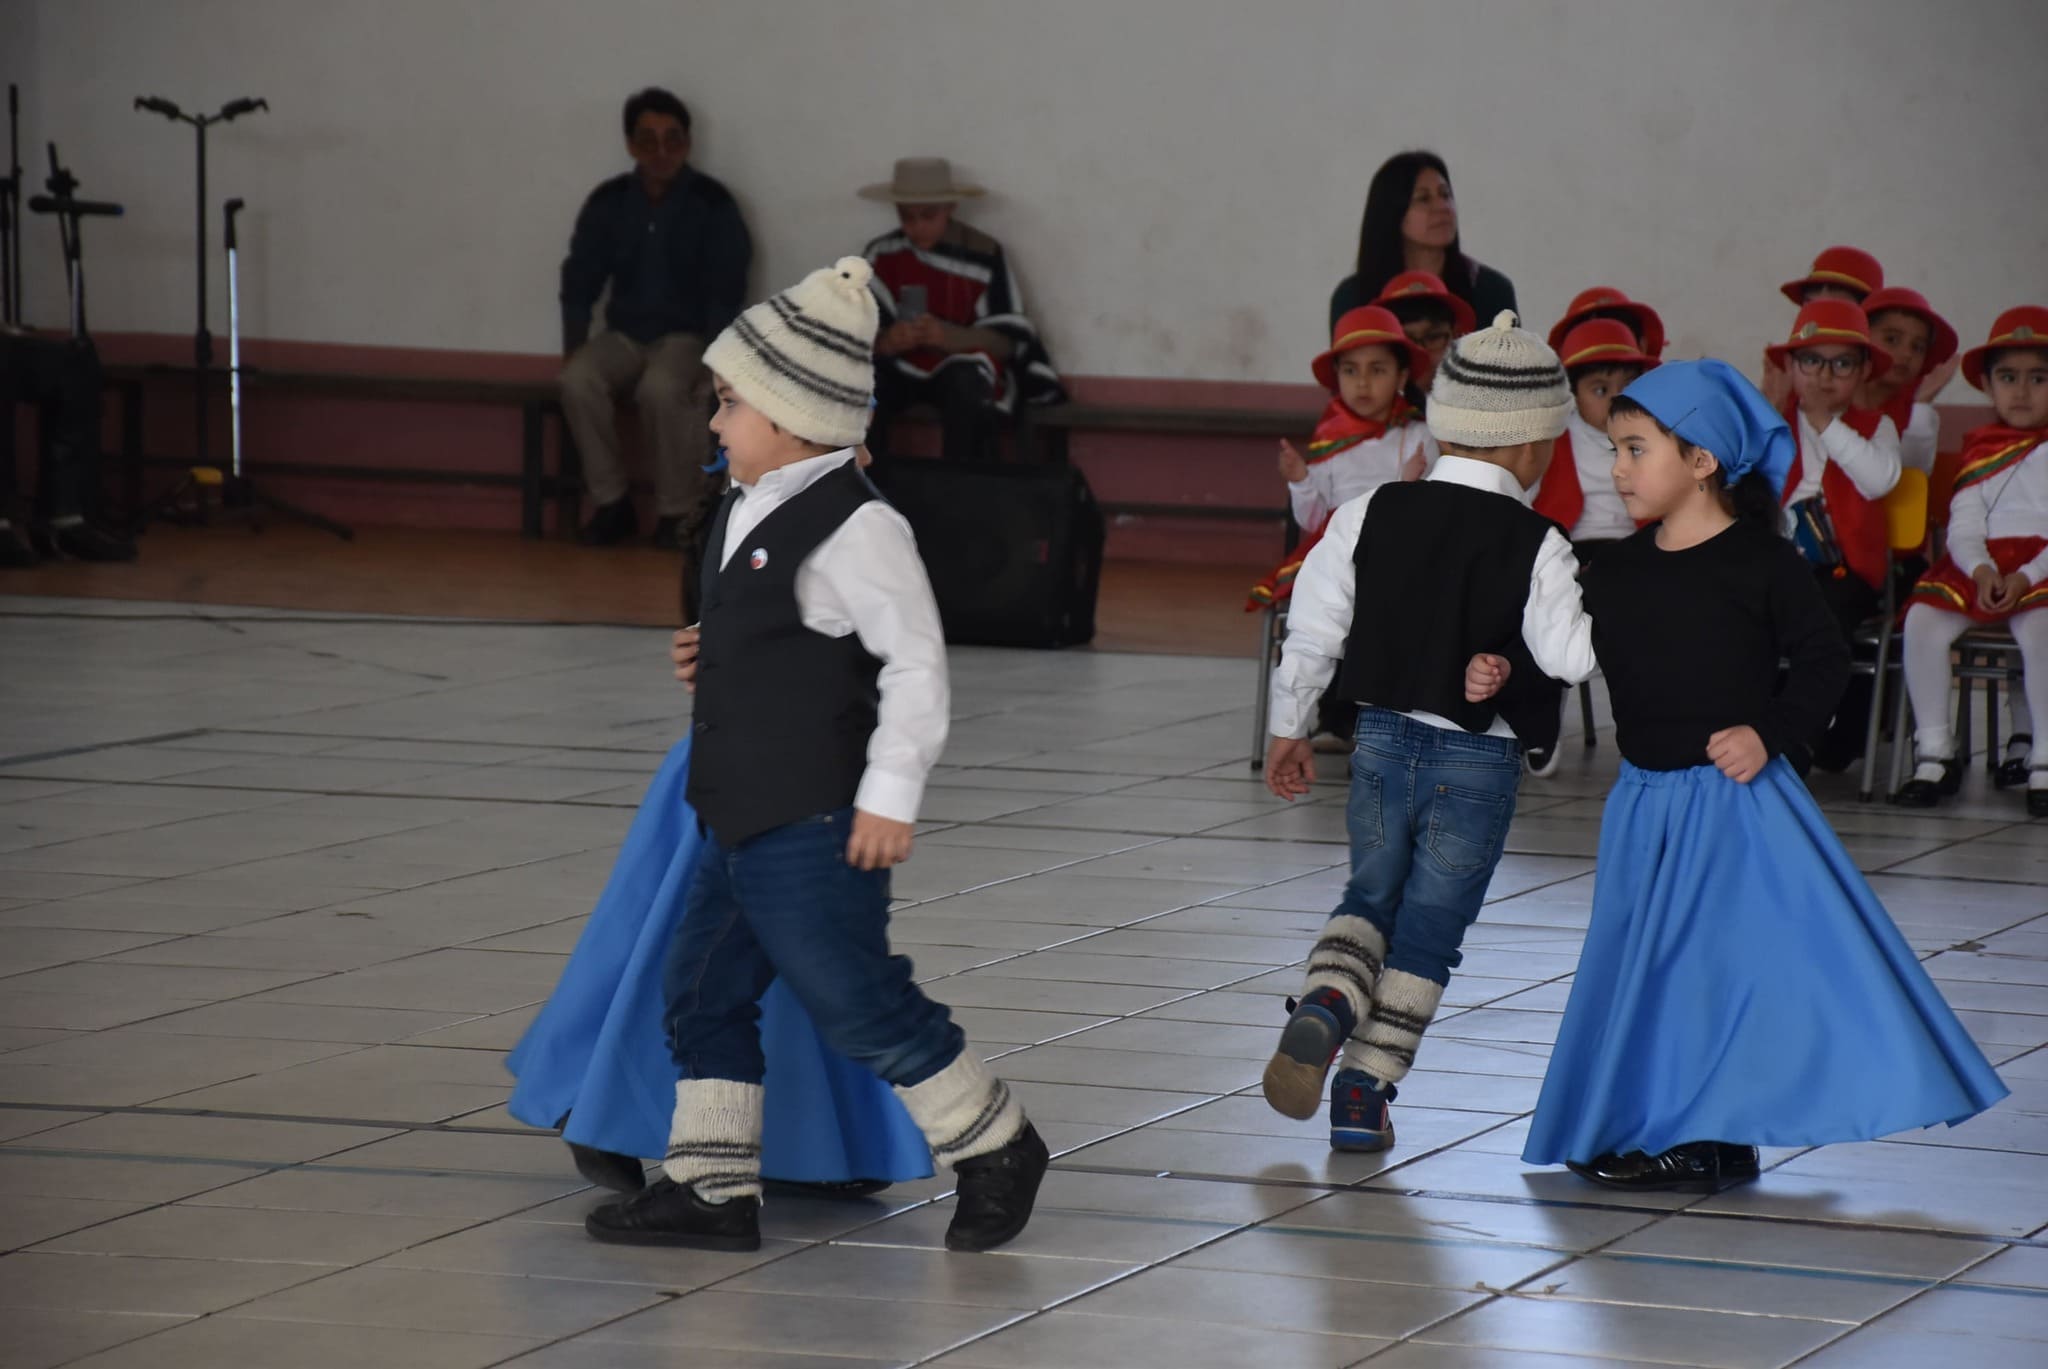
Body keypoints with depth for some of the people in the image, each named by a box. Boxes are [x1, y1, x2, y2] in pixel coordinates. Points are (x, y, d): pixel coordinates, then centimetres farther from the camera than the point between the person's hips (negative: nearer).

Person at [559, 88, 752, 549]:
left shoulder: (712, 204, -5)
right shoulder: (608, 202, 4)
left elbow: (726, 291, -6)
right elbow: (581, 280, 7)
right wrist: (573, 345, -5)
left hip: (685, 337, -3)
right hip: (624, 336, 3)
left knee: (660, 389, -38)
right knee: (578, 381, -30)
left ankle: (676, 512, -19)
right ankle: (613, 504, -15)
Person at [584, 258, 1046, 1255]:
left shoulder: (854, 528, -17)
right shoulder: (750, 513, 11)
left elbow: (915, 660, -18)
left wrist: (890, 795, -20)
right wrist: (712, 657, 8)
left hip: (816, 826, -10)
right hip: (742, 818, 10)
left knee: (856, 1002, -4)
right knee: (702, 991, 10)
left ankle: (994, 1148, 13)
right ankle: (713, 1188, 17)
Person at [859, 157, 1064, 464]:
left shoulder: (983, 255, -9)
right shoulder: (880, 256, -3)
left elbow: (1008, 340, -12)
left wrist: (950, 337, -30)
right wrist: (885, 342, -32)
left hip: (964, 364, -2)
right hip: (903, 368, 2)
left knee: (966, 387, -36)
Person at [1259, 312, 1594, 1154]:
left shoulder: (1371, 516, -3)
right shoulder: (1534, 546, -15)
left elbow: (1313, 632, 1)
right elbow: (1571, 654, -22)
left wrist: (1288, 729, 13)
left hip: (1383, 738, 3)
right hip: (1480, 759, -3)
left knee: (1371, 897, 20)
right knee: (1428, 930, 9)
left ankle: (1323, 1008, -8)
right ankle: (1365, 1091, 8)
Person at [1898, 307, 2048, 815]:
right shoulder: (1981, 450, 18)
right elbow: (1963, 529, 8)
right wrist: (1981, 572, -13)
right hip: (1980, 568, 4)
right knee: (1922, 618, -22)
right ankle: (1935, 753, -12)